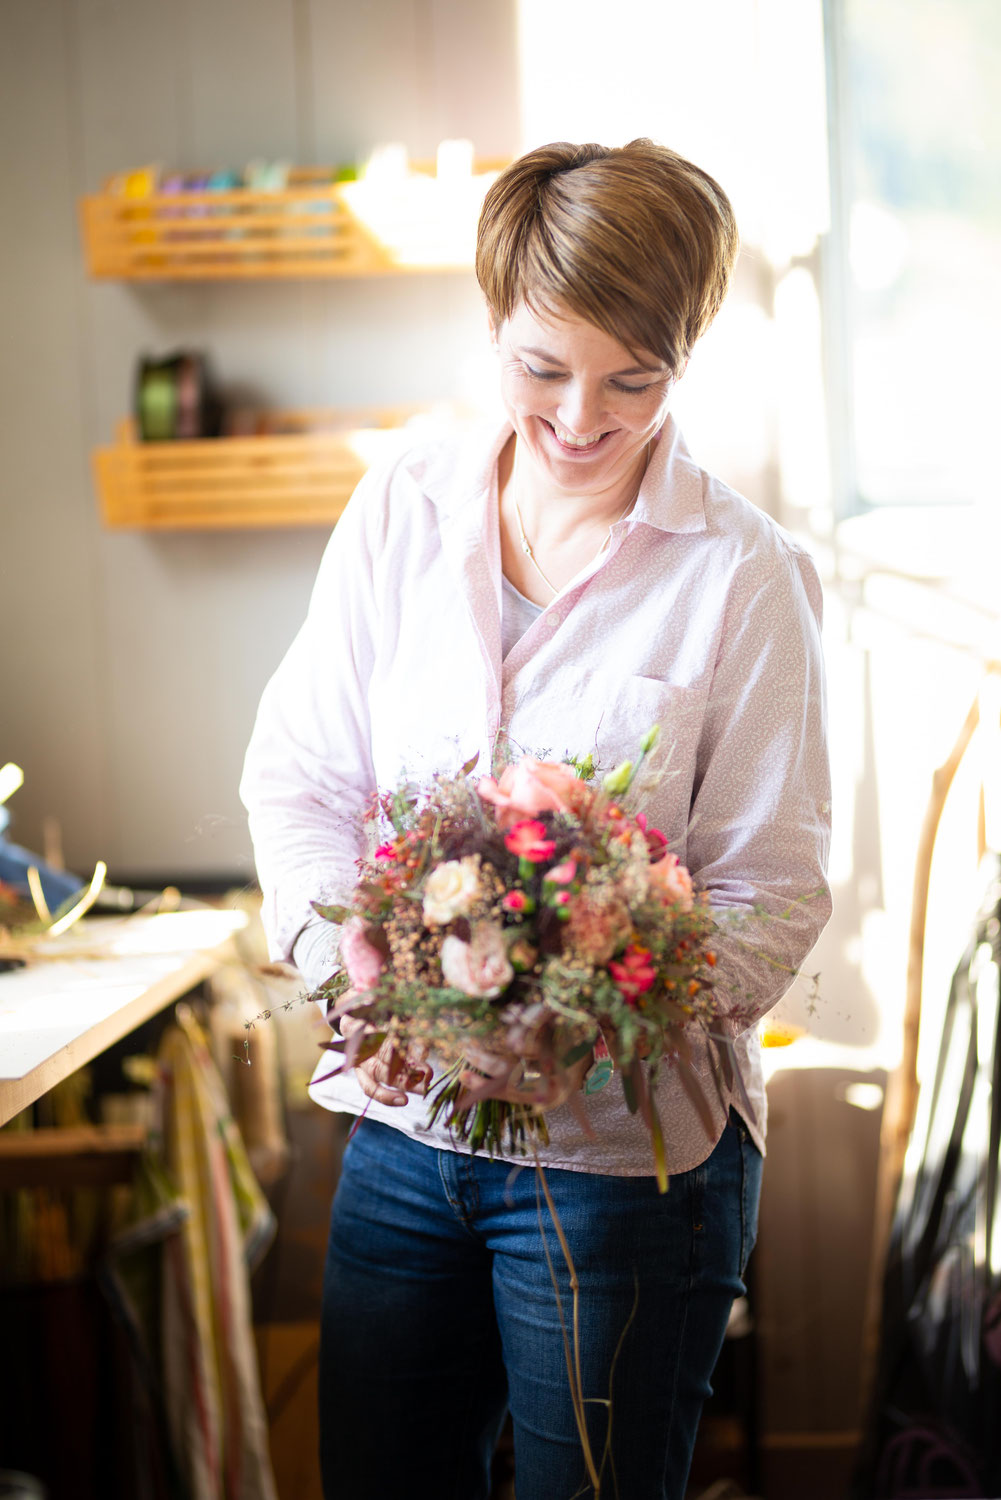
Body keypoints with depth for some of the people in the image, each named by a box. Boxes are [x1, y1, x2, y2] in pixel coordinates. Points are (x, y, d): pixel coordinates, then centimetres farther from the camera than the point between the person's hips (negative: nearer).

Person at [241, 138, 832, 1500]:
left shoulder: (744, 579, -9)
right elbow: (298, 777, 3)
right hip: (402, 1120, 4)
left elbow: (772, 893, -9)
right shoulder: (402, 509, 1)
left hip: (624, 1149, -3)